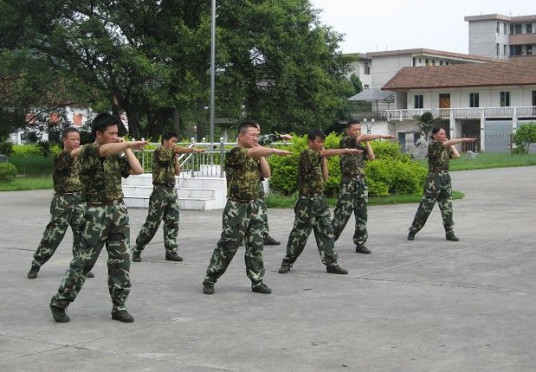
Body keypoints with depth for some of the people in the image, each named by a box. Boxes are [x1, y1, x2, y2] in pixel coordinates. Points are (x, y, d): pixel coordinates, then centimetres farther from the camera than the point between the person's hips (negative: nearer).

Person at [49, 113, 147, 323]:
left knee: (121, 261, 4)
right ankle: (59, 303, 11)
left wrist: (126, 148, 8)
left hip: (119, 211, 6)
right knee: (84, 261, -1)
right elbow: (105, 150, -30)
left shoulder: (116, 156, 12)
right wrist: (132, 143, -31)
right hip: (97, 212, -6)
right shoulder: (87, 152, -8)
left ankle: (119, 307, 12)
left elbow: (138, 170, 8)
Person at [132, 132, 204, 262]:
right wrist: (193, 149, -23)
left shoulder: (171, 155, 17)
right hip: (160, 190, -8)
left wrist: (176, 157, 7)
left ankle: (171, 251, 8)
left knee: (172, 222, 4)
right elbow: (178, 150, -21)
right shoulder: (159, 151, -8)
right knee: (152, 223, -5)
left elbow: (177, 172, 13)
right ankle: (137, 250, 4)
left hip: (171, 190, 8)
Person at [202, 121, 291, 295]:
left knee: (256, 246, 6)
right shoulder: (234, 153, -13)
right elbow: (255, 152, -31)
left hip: (254, 206, 7)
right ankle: (209, 280, 8)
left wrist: (261, 154, 2)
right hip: (236, 207, -7)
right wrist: (274, 150, -34)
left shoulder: (254, 156, 14)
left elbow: (266, 173, 6)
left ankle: (257, 282, 14)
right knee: (227, 246, -3)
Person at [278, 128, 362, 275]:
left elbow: (325, 177, 12)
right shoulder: (306, 154, -12)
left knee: (326, 232, 4)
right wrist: (348, 150, -32)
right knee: (299, 233, 1)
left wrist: (324, 159, 7)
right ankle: (287, 262, 14)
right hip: (307, 201, -8)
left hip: (320, 199, 8)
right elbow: (328, 152, -26)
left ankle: (331, 263, 6)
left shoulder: (318, 157, 14)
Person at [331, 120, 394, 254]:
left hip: (361, 182, 7)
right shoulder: (345, 141, -5)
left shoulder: (360, 145, 17)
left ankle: (360, 243, 10)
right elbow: (364, 137, -17)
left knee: (362, 214, 5)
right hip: (348, 182, -7)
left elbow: (371, 157, 12)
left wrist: (366, 142, 8)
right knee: (342, 213, -6)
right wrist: (382, 136, -16)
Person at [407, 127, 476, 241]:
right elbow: (449, 143, -22)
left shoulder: (446, 147, 14)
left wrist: (450, 145, 9)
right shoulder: (432, 145, -9)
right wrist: (464, 139, -28)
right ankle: (413, 231, 9)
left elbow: (457, 155, 4)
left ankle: (450, 233, 10)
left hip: (446, 178, 7)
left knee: (447, 207, 5)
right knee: (425, 207, -2)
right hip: (434, 179, -7)